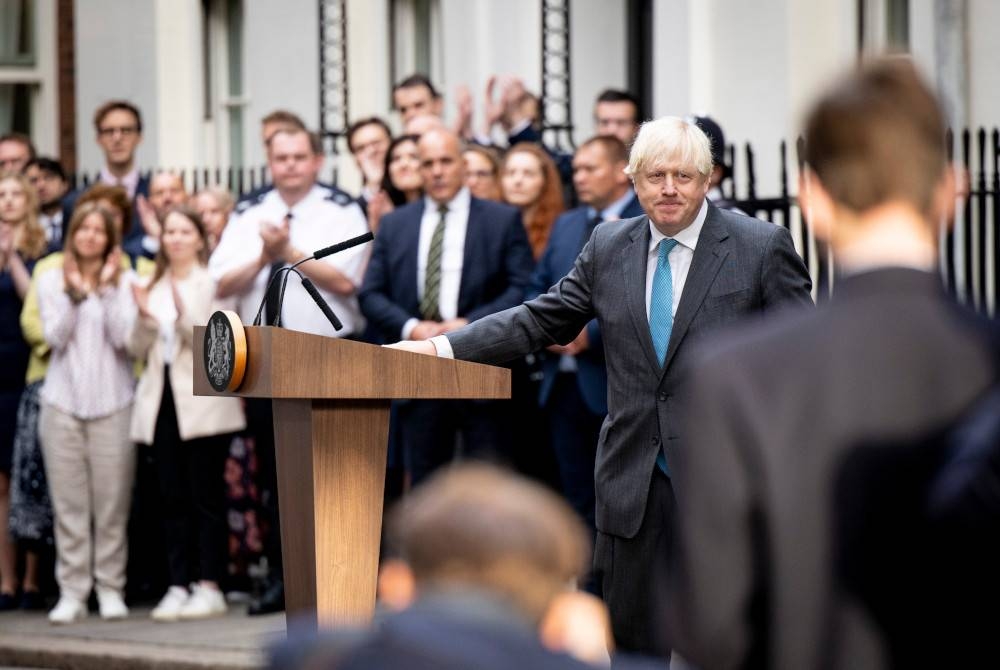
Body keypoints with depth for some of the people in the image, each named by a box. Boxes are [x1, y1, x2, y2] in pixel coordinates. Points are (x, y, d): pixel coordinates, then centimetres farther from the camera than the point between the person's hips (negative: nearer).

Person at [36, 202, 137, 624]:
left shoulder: (125, 281, 6)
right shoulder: (51, 282, 10)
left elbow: (122, 337, -6)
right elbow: (55, 337, -1)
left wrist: (107, 289, -10)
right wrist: (75, 293, -10)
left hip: (113, 402, -1)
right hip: (63, 400, 1)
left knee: (112, 502, -3)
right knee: (69, 502, -1)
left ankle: (110, 588, 5)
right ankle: (72, 591, 3)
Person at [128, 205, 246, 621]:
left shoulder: (212, 284, -1)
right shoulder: (154, 287, 15)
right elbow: (138, 350, 11)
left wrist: (185, 317, -24)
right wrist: (145, 320, -8)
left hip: (202, 403, -5)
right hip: (162, 400, 5)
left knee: (206, 497, -3)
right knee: (173, 499, 4)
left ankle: (209, 587, -1)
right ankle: (178, 586, 6)